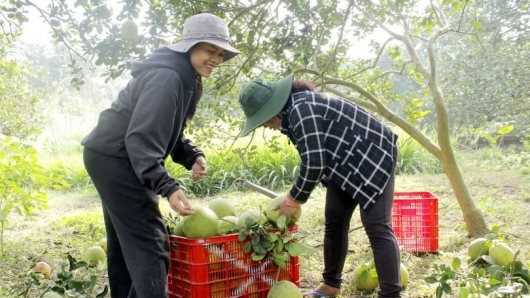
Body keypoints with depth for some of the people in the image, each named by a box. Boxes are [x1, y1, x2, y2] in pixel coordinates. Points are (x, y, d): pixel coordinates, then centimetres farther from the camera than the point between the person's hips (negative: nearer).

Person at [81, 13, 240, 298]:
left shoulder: (187, 79, 9)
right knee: (149, 244, -12)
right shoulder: (166, 77, -23)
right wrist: (167, 187, -33)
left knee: (125, 241, 19)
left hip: (114, 158, 11)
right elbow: (141, 138, -28)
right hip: (115, 158, -11)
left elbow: (167, 132, 15)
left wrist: (192, 156, -2)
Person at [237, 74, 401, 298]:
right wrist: (297, 195, 5)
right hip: (347, 162, 10)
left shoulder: (301, 110, -26)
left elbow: (314, 162, -29)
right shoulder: (293, 112, 5)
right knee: (334, 221, 9)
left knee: (377, 227, -13)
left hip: (372, 156, -10)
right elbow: (313, 158, 11)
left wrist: (293, 199, -17)